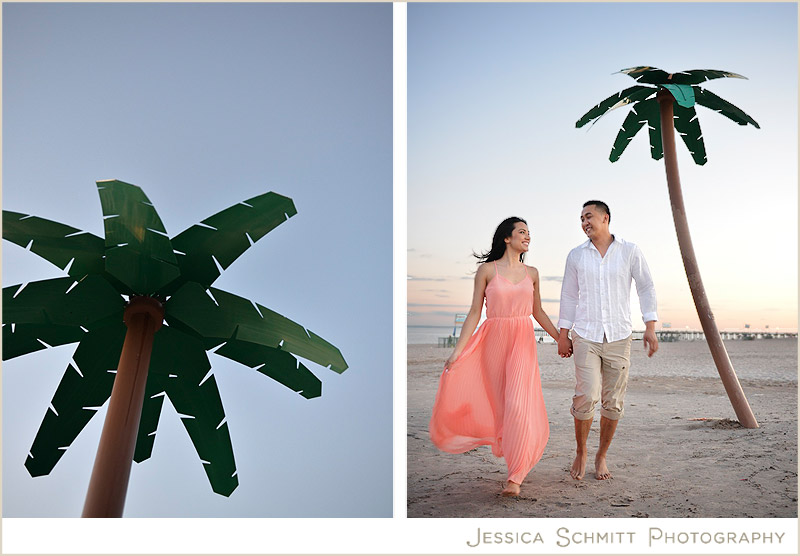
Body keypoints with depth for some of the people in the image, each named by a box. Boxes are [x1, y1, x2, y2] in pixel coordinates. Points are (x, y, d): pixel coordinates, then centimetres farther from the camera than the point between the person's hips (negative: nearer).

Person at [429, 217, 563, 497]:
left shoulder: (531, 273, 10)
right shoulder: (487, 270, 0)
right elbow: (474, 313, -1)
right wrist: (458, 349, -7)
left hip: (523, 343, 2)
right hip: (494, 340, -1)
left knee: (518, 404, -10)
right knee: (497, 401, 6)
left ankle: (515, 477, -3)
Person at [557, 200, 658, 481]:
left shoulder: (630, 252, 4)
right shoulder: (576, 255, 8)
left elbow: (646, 288, 5)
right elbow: (569, 296, 11)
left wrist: (650, 327, -4)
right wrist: (563, 334, 8)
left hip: (619, 337, 0)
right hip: (585, 336, 0)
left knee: (613, 403, 4)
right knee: (586, 397, -12)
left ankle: (601, 456, 22)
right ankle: (580, 453, 10)